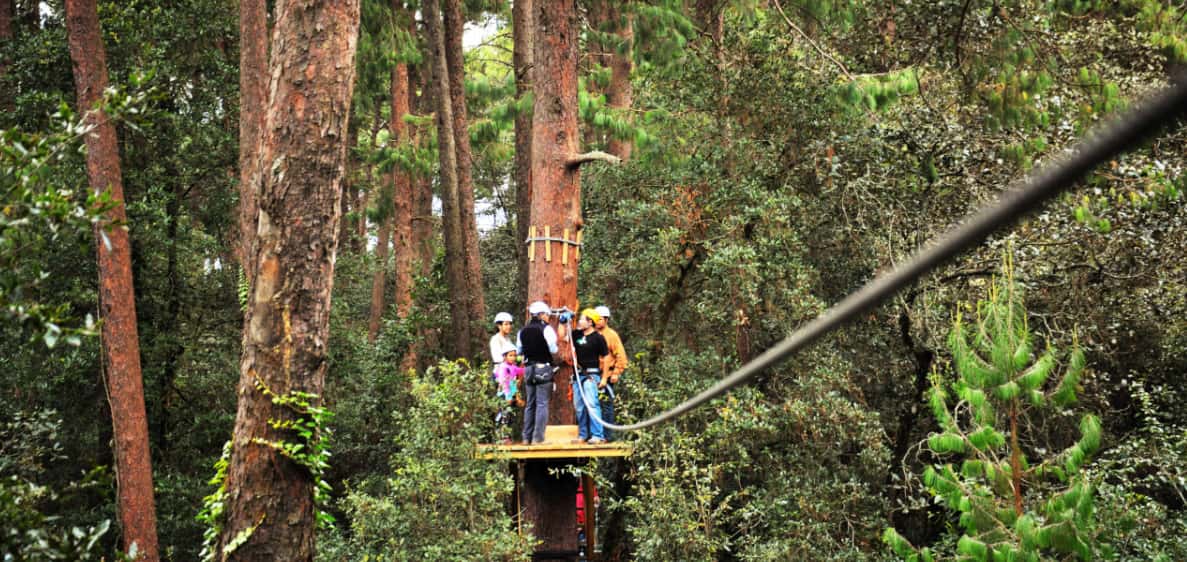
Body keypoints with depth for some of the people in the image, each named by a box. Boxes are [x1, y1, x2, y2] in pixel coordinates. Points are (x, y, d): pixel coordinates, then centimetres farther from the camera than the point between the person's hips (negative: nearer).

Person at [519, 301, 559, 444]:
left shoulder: (523, 331, 7)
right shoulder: (546, 329, -10)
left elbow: (520, 350, 11)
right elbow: (553, 350, -10)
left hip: (528, 368, 6)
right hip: (543, 367, -6)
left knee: (529, 404, 13)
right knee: (542, 404, -3)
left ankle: (527, 437, 13)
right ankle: (538, 437, -8)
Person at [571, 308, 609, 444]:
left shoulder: (598, 338, -7)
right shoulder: (577, 335, 10)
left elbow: (606, 358, -6)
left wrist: (604, 378, -9)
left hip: (591, 375, -7)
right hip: (578, 375, 7)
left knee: (591, 404, -16)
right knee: (578, 406, 9)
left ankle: (597, 435, -18)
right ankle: (583, 435, 17)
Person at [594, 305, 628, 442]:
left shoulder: (611, 335, -2)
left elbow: (621, 356, -4)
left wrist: (616, 373, -9)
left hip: (606, 377, -5)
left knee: (606, 406, -2)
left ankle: (608, 434, 3)